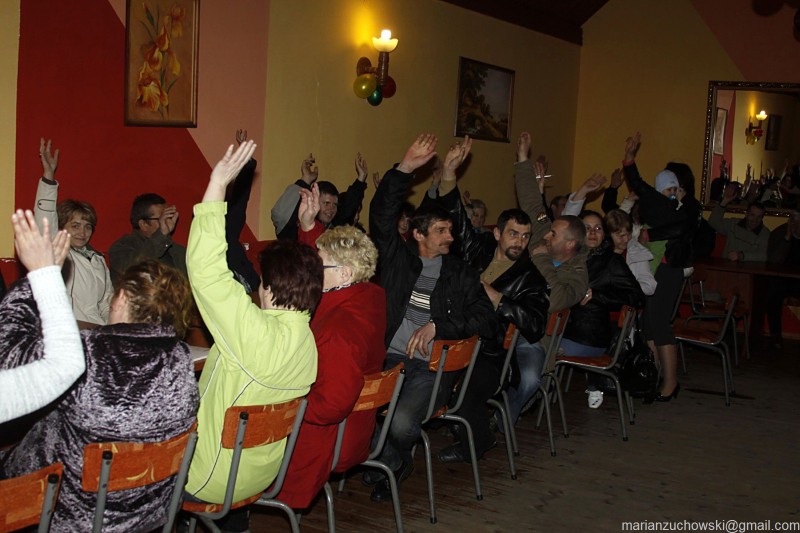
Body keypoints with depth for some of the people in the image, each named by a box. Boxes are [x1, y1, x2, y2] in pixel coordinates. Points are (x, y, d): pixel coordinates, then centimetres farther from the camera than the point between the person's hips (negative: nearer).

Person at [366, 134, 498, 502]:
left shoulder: (461, 274, 13)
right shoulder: (397, 258, 13)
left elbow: (487, 321, 4)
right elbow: (382, 214, 1)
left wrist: (438, 326, -9)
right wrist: (405, 168, -7)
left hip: (431, 365, -1)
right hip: (388, 357, 1)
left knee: (402, 423, -29)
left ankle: (385, 467, 9)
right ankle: (396, 464, 3)